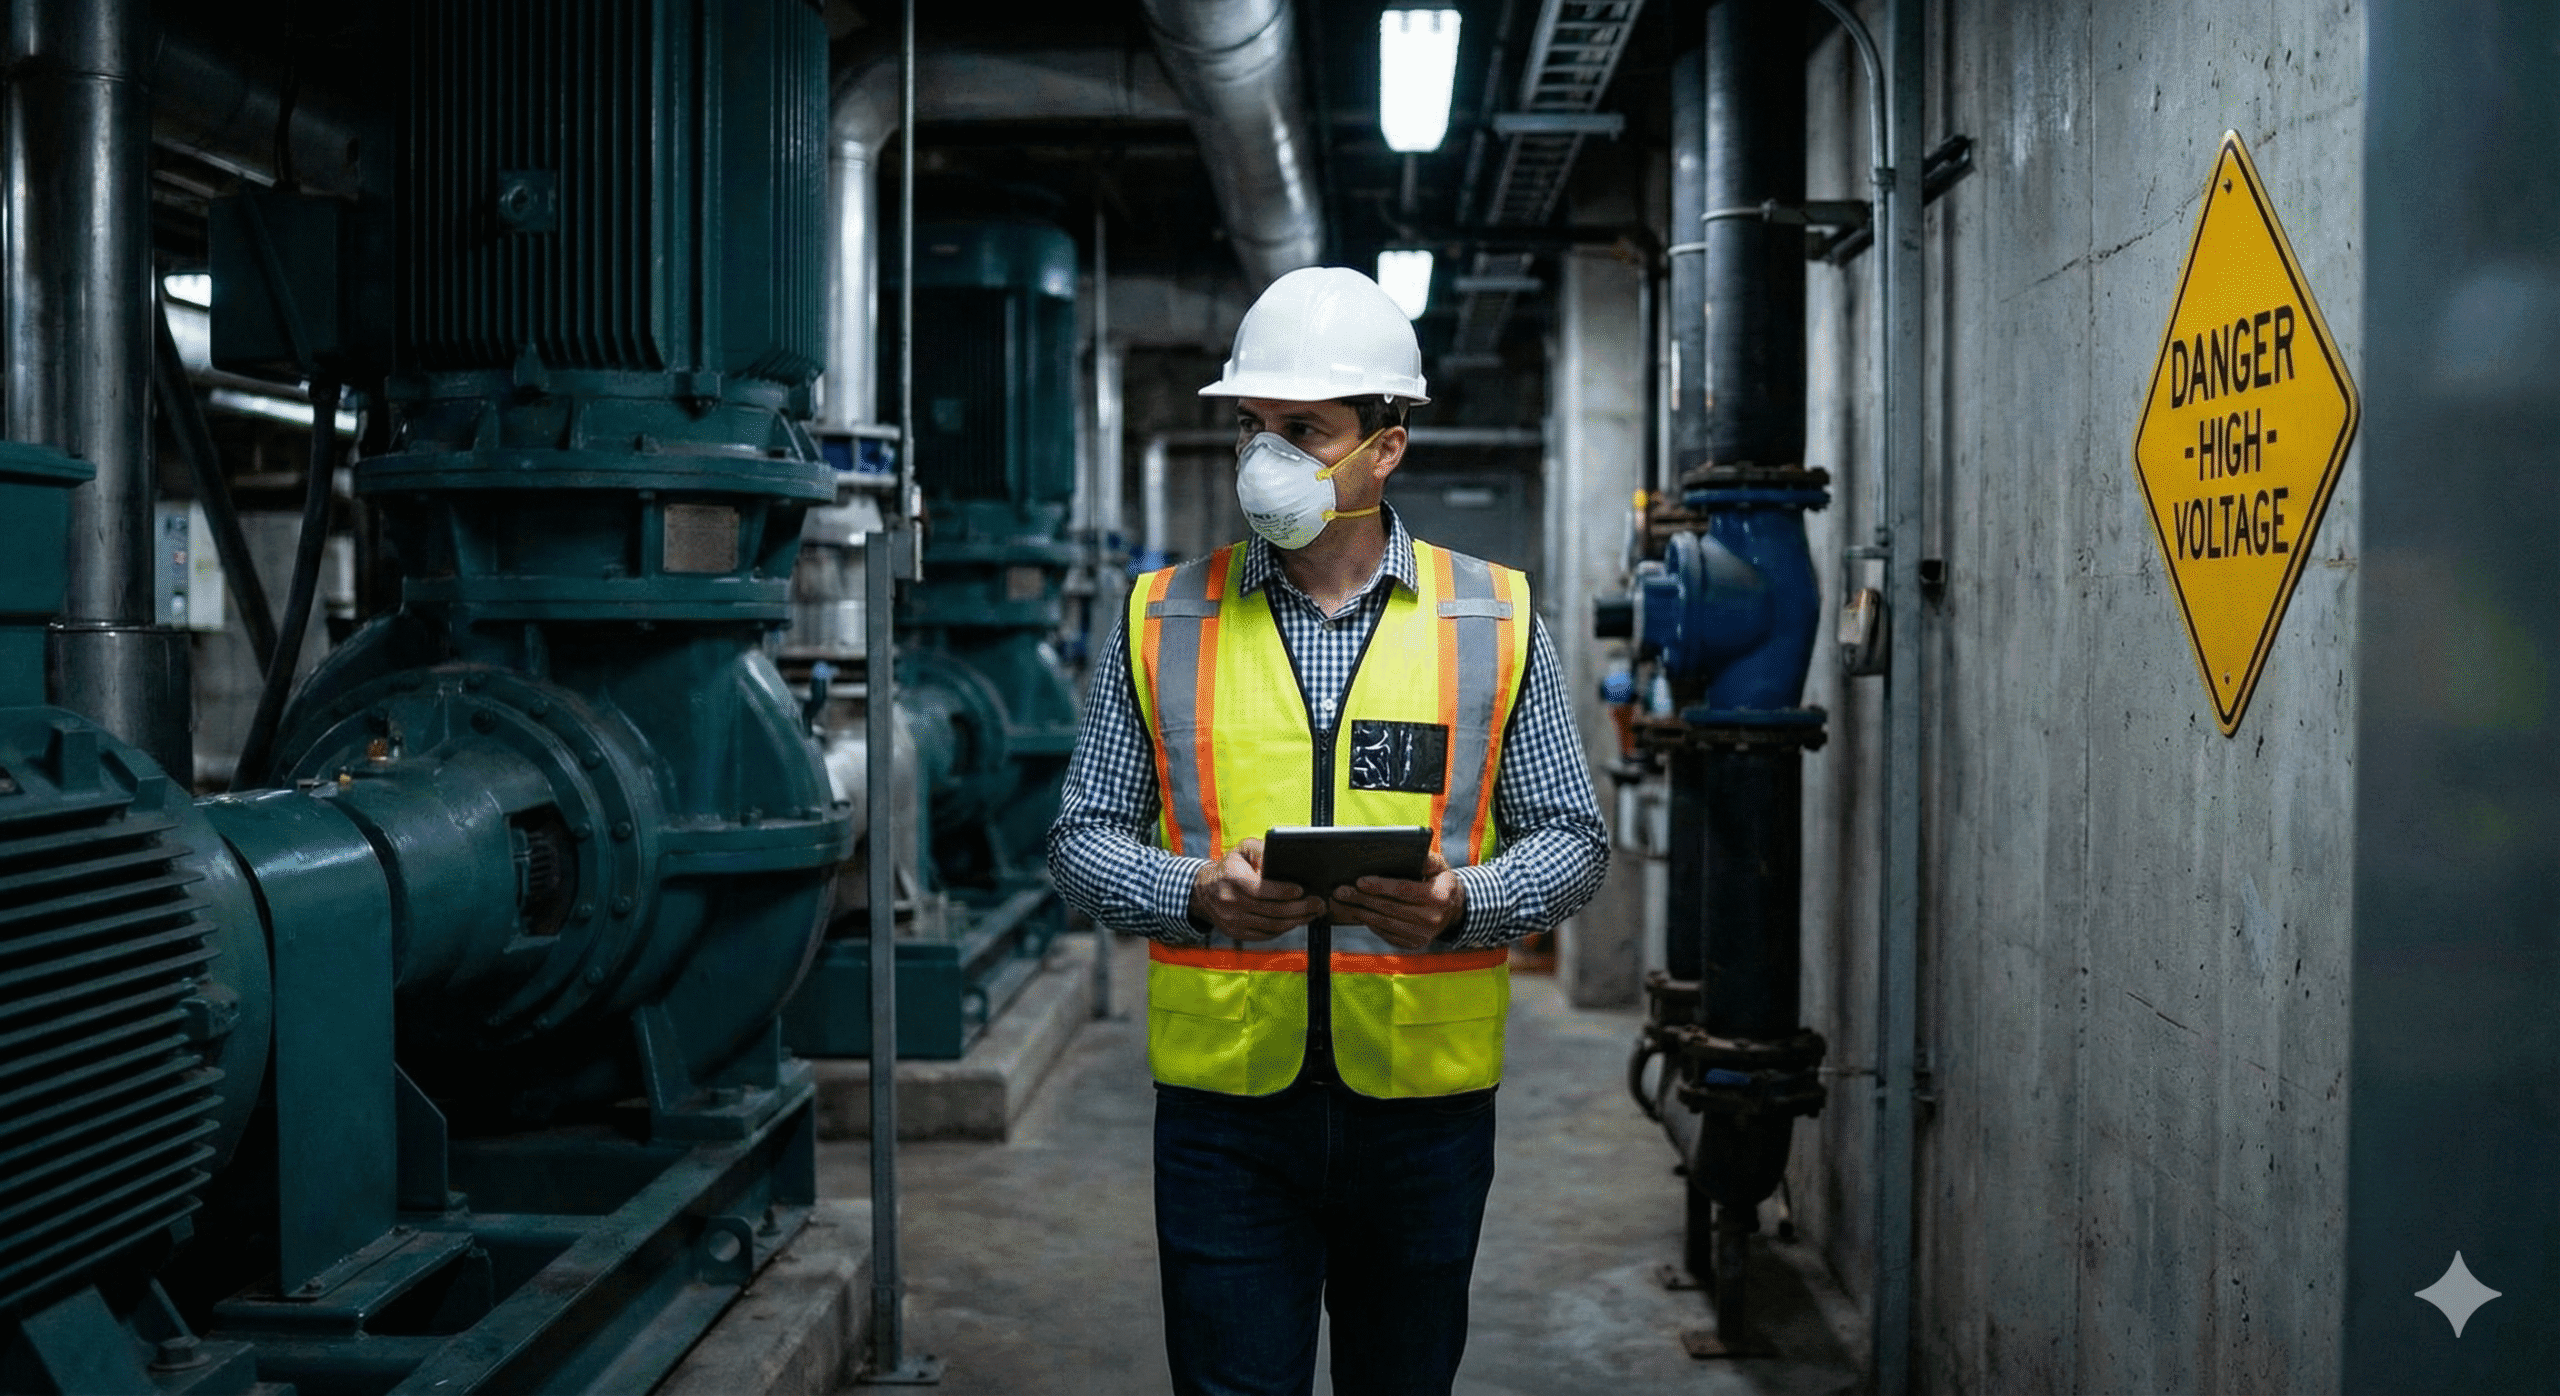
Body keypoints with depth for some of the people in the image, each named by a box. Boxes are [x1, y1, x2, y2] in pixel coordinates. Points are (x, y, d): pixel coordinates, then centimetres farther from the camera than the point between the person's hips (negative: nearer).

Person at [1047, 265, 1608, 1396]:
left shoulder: (1494, 621, 3)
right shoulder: (1163, 621, 3)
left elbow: (1571, 837, 6)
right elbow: (1084, 838, 6)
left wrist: (1459, 904, -15)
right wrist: (1196, 893, -15)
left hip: (1424, 1100, 1)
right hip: (1224, 1096, 0)